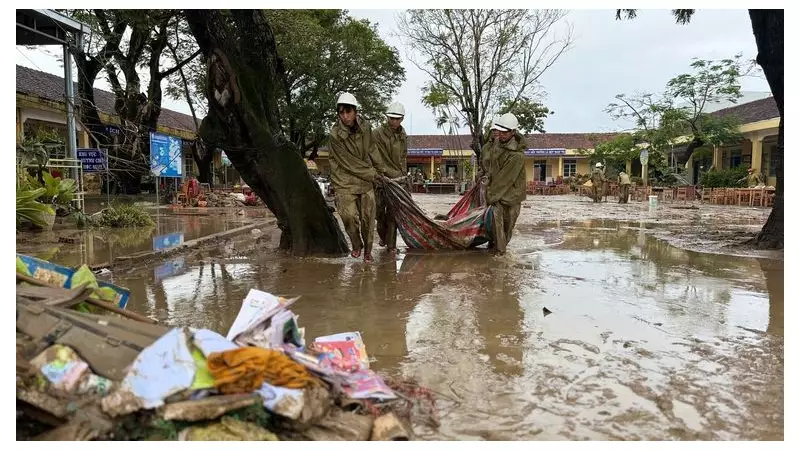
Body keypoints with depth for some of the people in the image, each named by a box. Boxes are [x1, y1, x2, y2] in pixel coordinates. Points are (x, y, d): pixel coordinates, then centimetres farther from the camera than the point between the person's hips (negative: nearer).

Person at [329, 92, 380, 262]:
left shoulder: (366, 126, -2)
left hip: (366, 180, 4)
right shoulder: (335, 134, -16)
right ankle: (356, 244, 9)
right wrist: (372, 173, -8)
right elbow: (349, 163, -14)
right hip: (344, 180, -3)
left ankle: (368, 249, 24)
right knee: (349, 215, -19)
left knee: (368, 216, 3)